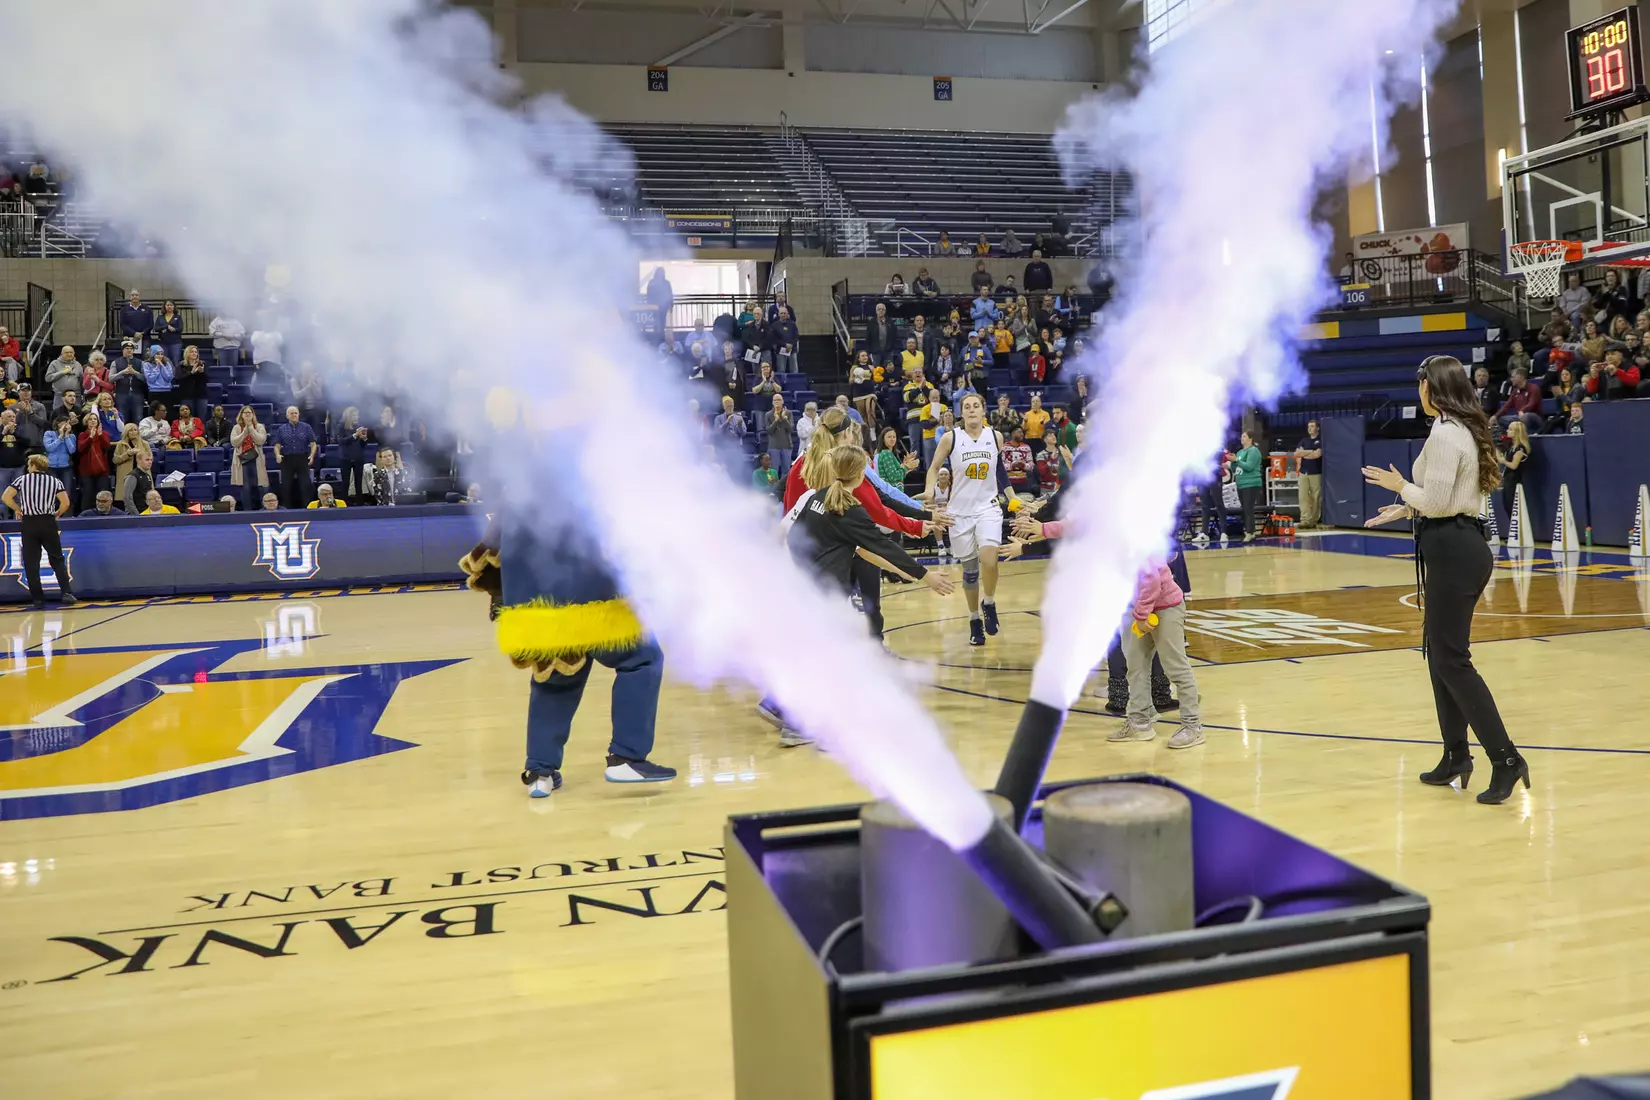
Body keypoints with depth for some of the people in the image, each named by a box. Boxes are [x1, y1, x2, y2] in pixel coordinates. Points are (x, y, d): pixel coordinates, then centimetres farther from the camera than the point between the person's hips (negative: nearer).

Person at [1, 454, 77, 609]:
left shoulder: (22, 479, 4)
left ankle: (38, 599, 4)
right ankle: (66, 592, -5)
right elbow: (65, 503, -6)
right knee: (57, 559, 9)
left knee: (31, 563, 5)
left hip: (29, 524, 0)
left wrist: (18, 510, 10)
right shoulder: (55, 481, 5)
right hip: (48, 523, 0)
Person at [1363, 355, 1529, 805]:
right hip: (1460, 544, 10)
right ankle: (1456, 756, 20)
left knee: (1452, 659, -6)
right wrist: (1407, 509, 18)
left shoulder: (1444, 433, -16)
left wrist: (1400, 485, -4)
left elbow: (1437, 501, -20)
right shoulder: (1465, 430, 15)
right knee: (1440, 653, 14)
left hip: (1452, 550, -10)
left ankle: (1505, 758, -4)